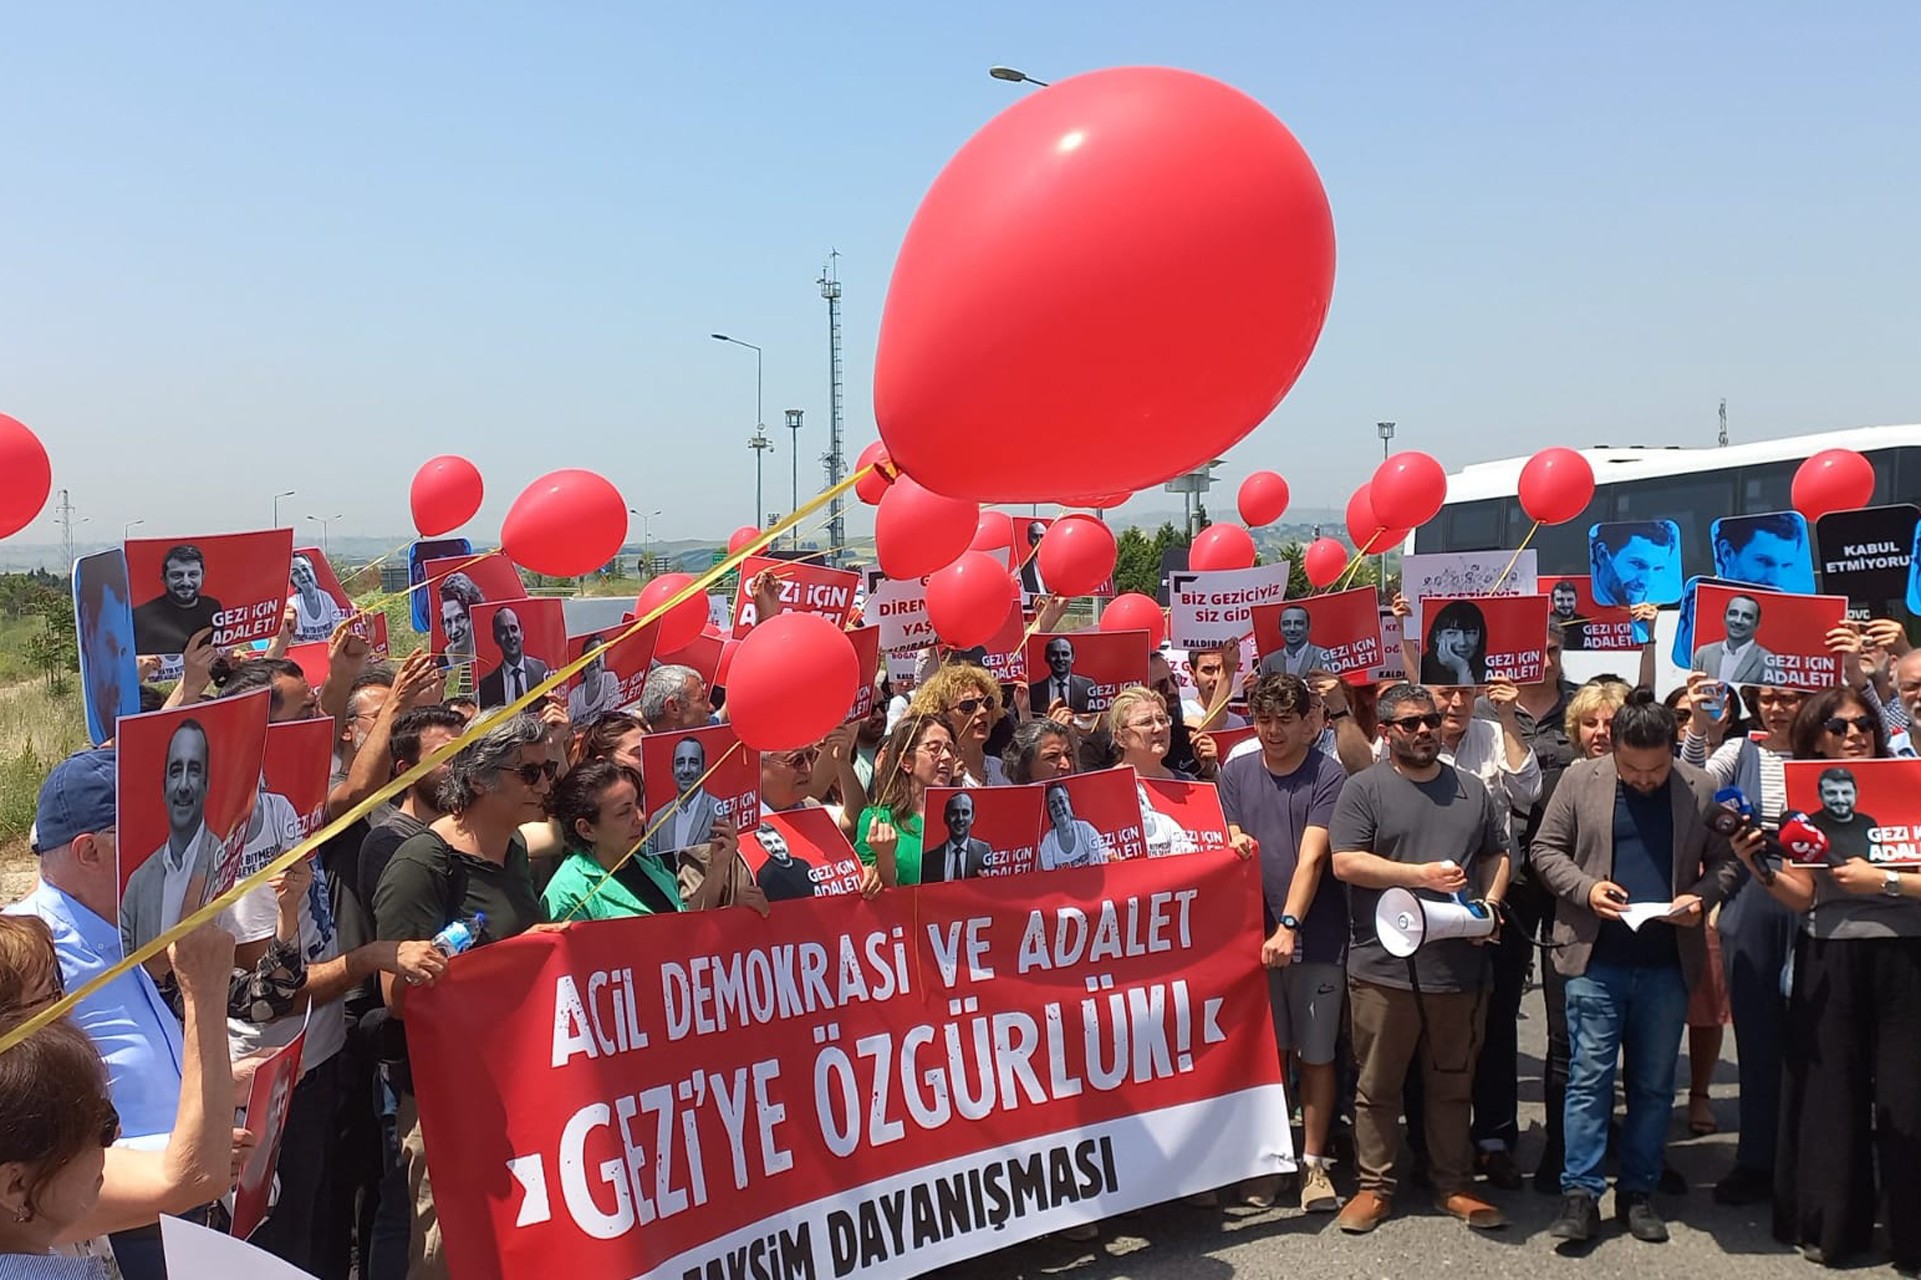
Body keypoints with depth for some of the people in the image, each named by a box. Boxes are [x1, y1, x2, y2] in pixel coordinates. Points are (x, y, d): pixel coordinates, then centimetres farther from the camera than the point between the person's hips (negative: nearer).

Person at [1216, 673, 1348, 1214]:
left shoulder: (1327, 775, -6)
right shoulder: (1236, 773, 6)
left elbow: (1311, 857, -15)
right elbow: (1229, 845, 6)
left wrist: (1289, 926, -23)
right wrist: (1236, 845, -18)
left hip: (1315, 937, -3)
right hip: (1254, 934, 3)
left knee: (1316, 1055, 7)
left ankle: (1313, 1163, 19)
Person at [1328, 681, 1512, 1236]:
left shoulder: (1471, 790, 13)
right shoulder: (1364, 789, -3)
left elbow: (1496, 854, 20)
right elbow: (1345, 862, -11)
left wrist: (1490, 901, 1)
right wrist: (1422, 875, -16)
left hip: (1459, 965, 4)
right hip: (1384, 966, -4)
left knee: (1453, 1084, 14)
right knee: (1377, 1086, 5)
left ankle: (1454, 1186, 26)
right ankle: (1374, 1186, 18)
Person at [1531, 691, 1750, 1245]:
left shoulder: (1700, 789, 2)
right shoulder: (1580, 779, -1)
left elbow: (1725, 859, 8)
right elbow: (1546, 849, 3)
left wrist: (1703, 896, -11)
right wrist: (1585, 888, -14)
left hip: (1667, 965, 2)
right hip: (1596, 960, -2)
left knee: (1654, 1084, 10)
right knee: (1589, 1077, 0)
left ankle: (1638, 1192, 21)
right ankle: (1580, 1193, 6)